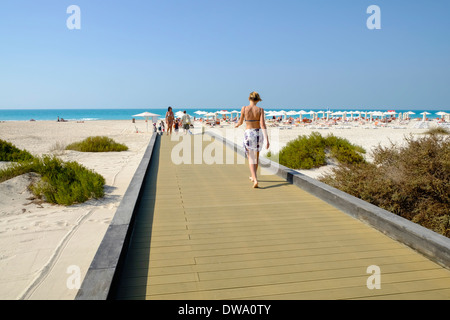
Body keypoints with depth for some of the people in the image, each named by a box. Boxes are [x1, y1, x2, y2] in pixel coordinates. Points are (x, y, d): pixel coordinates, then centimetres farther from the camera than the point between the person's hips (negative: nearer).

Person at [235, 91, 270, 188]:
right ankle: (253, 177, 36)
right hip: (258, 134, 1)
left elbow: (241, 121, 7)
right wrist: (267, 139, -18)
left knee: (251, 158, 2)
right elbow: (263, 124, -16)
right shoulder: (260, 109, -7)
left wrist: (237, 125, 32)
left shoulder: (244, 108, -6)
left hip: (248, 134, -1)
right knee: (256, 156, 22)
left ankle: (255, 180, -17)